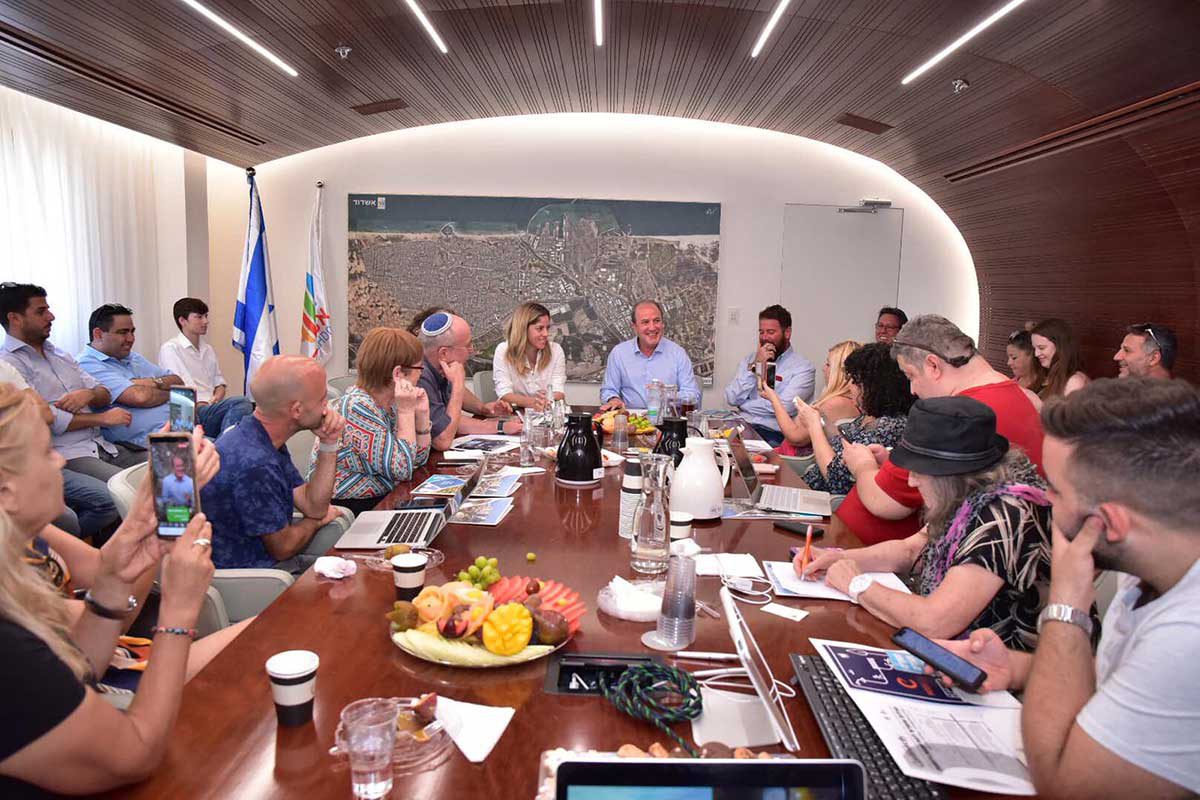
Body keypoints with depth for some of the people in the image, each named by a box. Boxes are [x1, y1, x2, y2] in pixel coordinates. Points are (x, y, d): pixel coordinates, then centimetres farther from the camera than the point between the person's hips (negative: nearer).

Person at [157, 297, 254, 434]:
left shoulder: (208, 349, 27)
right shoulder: (170, 348, 4)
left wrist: (217, 398, 2)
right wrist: (201, 405, -15)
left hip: (212, 408, 6)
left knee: (244, 405, -29)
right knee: (241, 402, -34)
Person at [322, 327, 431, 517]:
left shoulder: (390, 403, 3)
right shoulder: (356, 408, -21)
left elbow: (418, 459, 7)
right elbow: (402, 470, -24)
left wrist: (422, 413, -6)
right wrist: (406, 411, -20)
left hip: (382, 498, 8)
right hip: (350, 508, -8)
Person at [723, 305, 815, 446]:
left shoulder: (803, 368, -2)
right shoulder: (749, 359, 15)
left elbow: (782, 407, -15)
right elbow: (731, 398, 3)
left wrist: (742, 404, -3)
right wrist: (755, 365, -5)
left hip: (774, 434, -4)